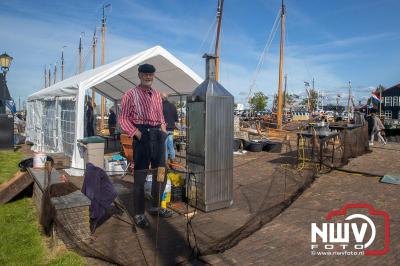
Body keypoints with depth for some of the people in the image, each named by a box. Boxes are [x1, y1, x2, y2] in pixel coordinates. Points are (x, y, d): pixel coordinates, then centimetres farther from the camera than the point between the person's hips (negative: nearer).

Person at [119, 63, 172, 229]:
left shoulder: (157, 95, 15)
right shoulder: (131, 95, -2)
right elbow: (123, 118, -5)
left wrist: (163, 128, 5)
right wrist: (135, 132, -16)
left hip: (158, 135, 6)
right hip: (142, 136, -6)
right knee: (140, 176, 1)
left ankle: (155, 207, 32)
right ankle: (139, 214, 14)